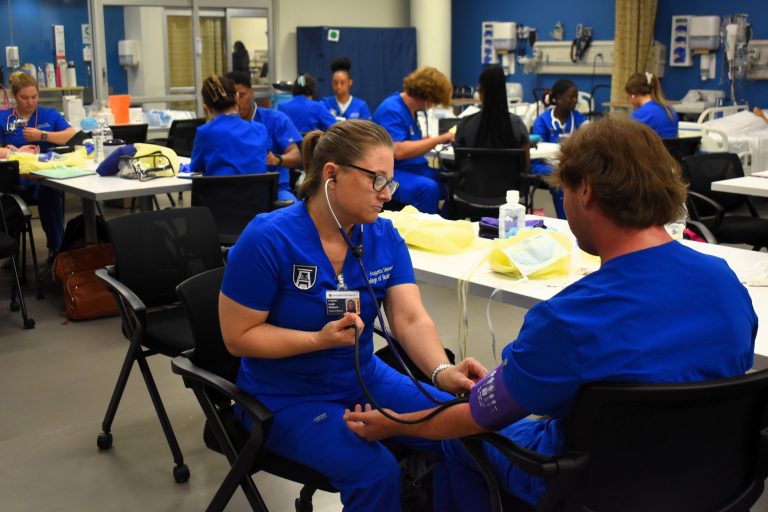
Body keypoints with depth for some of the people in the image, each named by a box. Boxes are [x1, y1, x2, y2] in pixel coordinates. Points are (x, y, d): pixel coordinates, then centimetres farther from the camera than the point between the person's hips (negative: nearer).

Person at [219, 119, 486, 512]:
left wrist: (443, 372, -33)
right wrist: (320, 339, -28)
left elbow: (411, 320, -13)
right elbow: (238, 337, -15)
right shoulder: (267, 239, -20)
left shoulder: (384, 237, -4)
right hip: (288, 398, -5)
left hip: (365, 381, 5)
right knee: (376, 473, -26)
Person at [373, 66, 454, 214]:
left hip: (414, 168, 9)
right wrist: (437, 139, -21)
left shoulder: (409, 108, 12)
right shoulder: (392, 110, -16)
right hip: (391, 173, -9)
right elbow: (398, 151, -27)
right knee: (428, 188, -34)